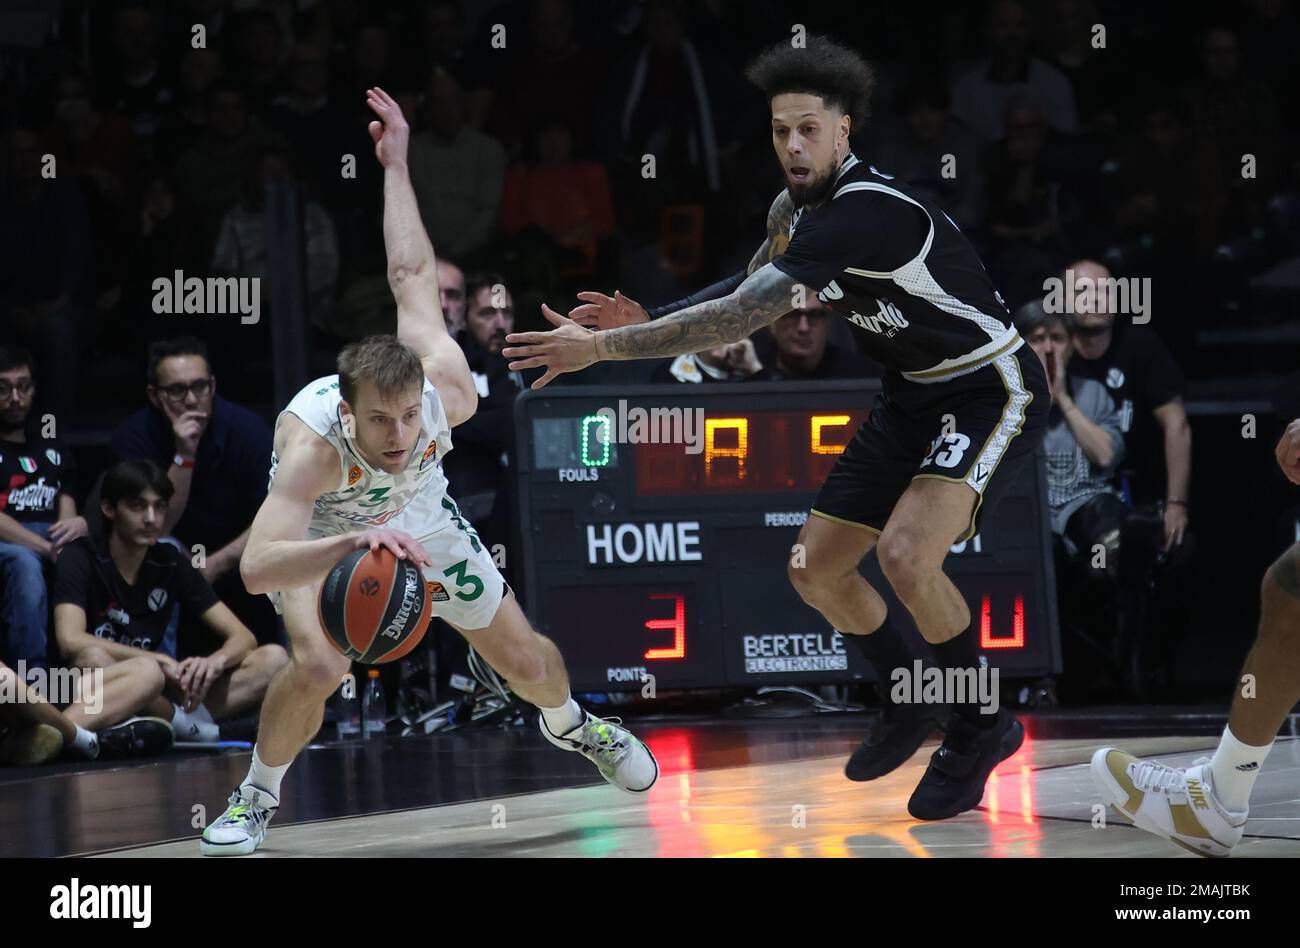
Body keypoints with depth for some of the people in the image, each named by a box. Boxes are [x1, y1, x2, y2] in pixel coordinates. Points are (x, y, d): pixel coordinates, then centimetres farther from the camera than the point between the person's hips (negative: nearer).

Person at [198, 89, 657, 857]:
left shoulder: (450, 391, -36)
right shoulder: (314, 446, -45)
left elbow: (413, 276, -20)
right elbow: (255, 567, -56)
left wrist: (396, 166, -8)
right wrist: (350, 545, -72)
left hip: (416, 514, 3)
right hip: (325, 529, -3)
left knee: (524, 658, 10)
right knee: (320, 666, -30)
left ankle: (570, 725, 48)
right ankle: (259, 796, 0)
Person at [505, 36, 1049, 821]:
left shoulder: (865, 212, -30)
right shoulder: (796, 209, 1)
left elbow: (741, 318, -34)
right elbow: (749, 305, 16)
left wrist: (604, 347, -31)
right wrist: (644, 322, -2)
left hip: (994, 393, -10)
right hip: (914, 397, 10)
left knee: (906, 552, -29)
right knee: (817, 569, 8)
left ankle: (982, 728, -9)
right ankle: (909, 705, 31)